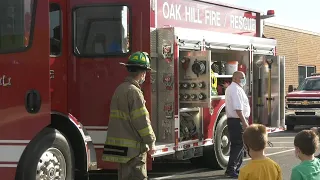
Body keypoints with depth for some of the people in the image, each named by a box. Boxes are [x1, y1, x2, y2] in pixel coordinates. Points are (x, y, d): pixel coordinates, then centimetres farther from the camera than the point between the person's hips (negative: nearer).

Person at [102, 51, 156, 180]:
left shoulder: (120, 89, 14)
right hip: (132, 149, -10)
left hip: (119, 145, 10)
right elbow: (142, 121, -19)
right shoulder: (134, 91, -16)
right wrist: (151, 142, -10)